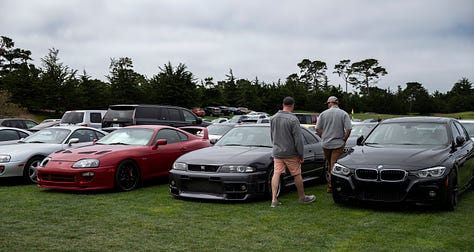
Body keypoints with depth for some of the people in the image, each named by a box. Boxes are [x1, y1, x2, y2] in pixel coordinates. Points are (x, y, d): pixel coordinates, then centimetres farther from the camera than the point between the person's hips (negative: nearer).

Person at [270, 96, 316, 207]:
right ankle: (302, 197, 23)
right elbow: (298, 139, -16)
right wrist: (301, 155, -9)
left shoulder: (273, 118, 3)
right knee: (297, 174, 9)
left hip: (277, 152, 5)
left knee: (276, 173, 3)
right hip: (290, 153, -5)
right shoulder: (293, 119, -17)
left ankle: (274, 199, -3)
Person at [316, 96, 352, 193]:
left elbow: (318, 129, 0)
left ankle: (330, 182, 26)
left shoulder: (323, 114, 1)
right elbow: (348, 129, -11)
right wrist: (344, 140, 1)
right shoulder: (344, 114, -3)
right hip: (338, 144, -2)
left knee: (329, 164, 17)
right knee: (334, 166, -1)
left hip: (326, 144, 2)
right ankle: (331, 186, -4)